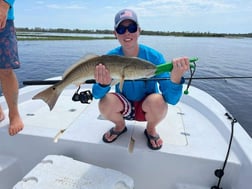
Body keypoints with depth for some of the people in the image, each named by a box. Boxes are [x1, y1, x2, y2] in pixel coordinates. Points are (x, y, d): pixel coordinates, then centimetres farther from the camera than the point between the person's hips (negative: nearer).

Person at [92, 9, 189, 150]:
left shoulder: (154, 56, -21)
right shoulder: (111, 57, -15)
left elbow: (172, 99, -27)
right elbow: (97, 95, -21)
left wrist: (176, 77, -48)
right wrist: (103, 84, -44)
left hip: (147, 107, -1)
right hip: (124, 107, 1)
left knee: (158, 101, -33)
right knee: (105, 102, -29)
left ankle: (151, 129, 4)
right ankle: (120, 126, 8)